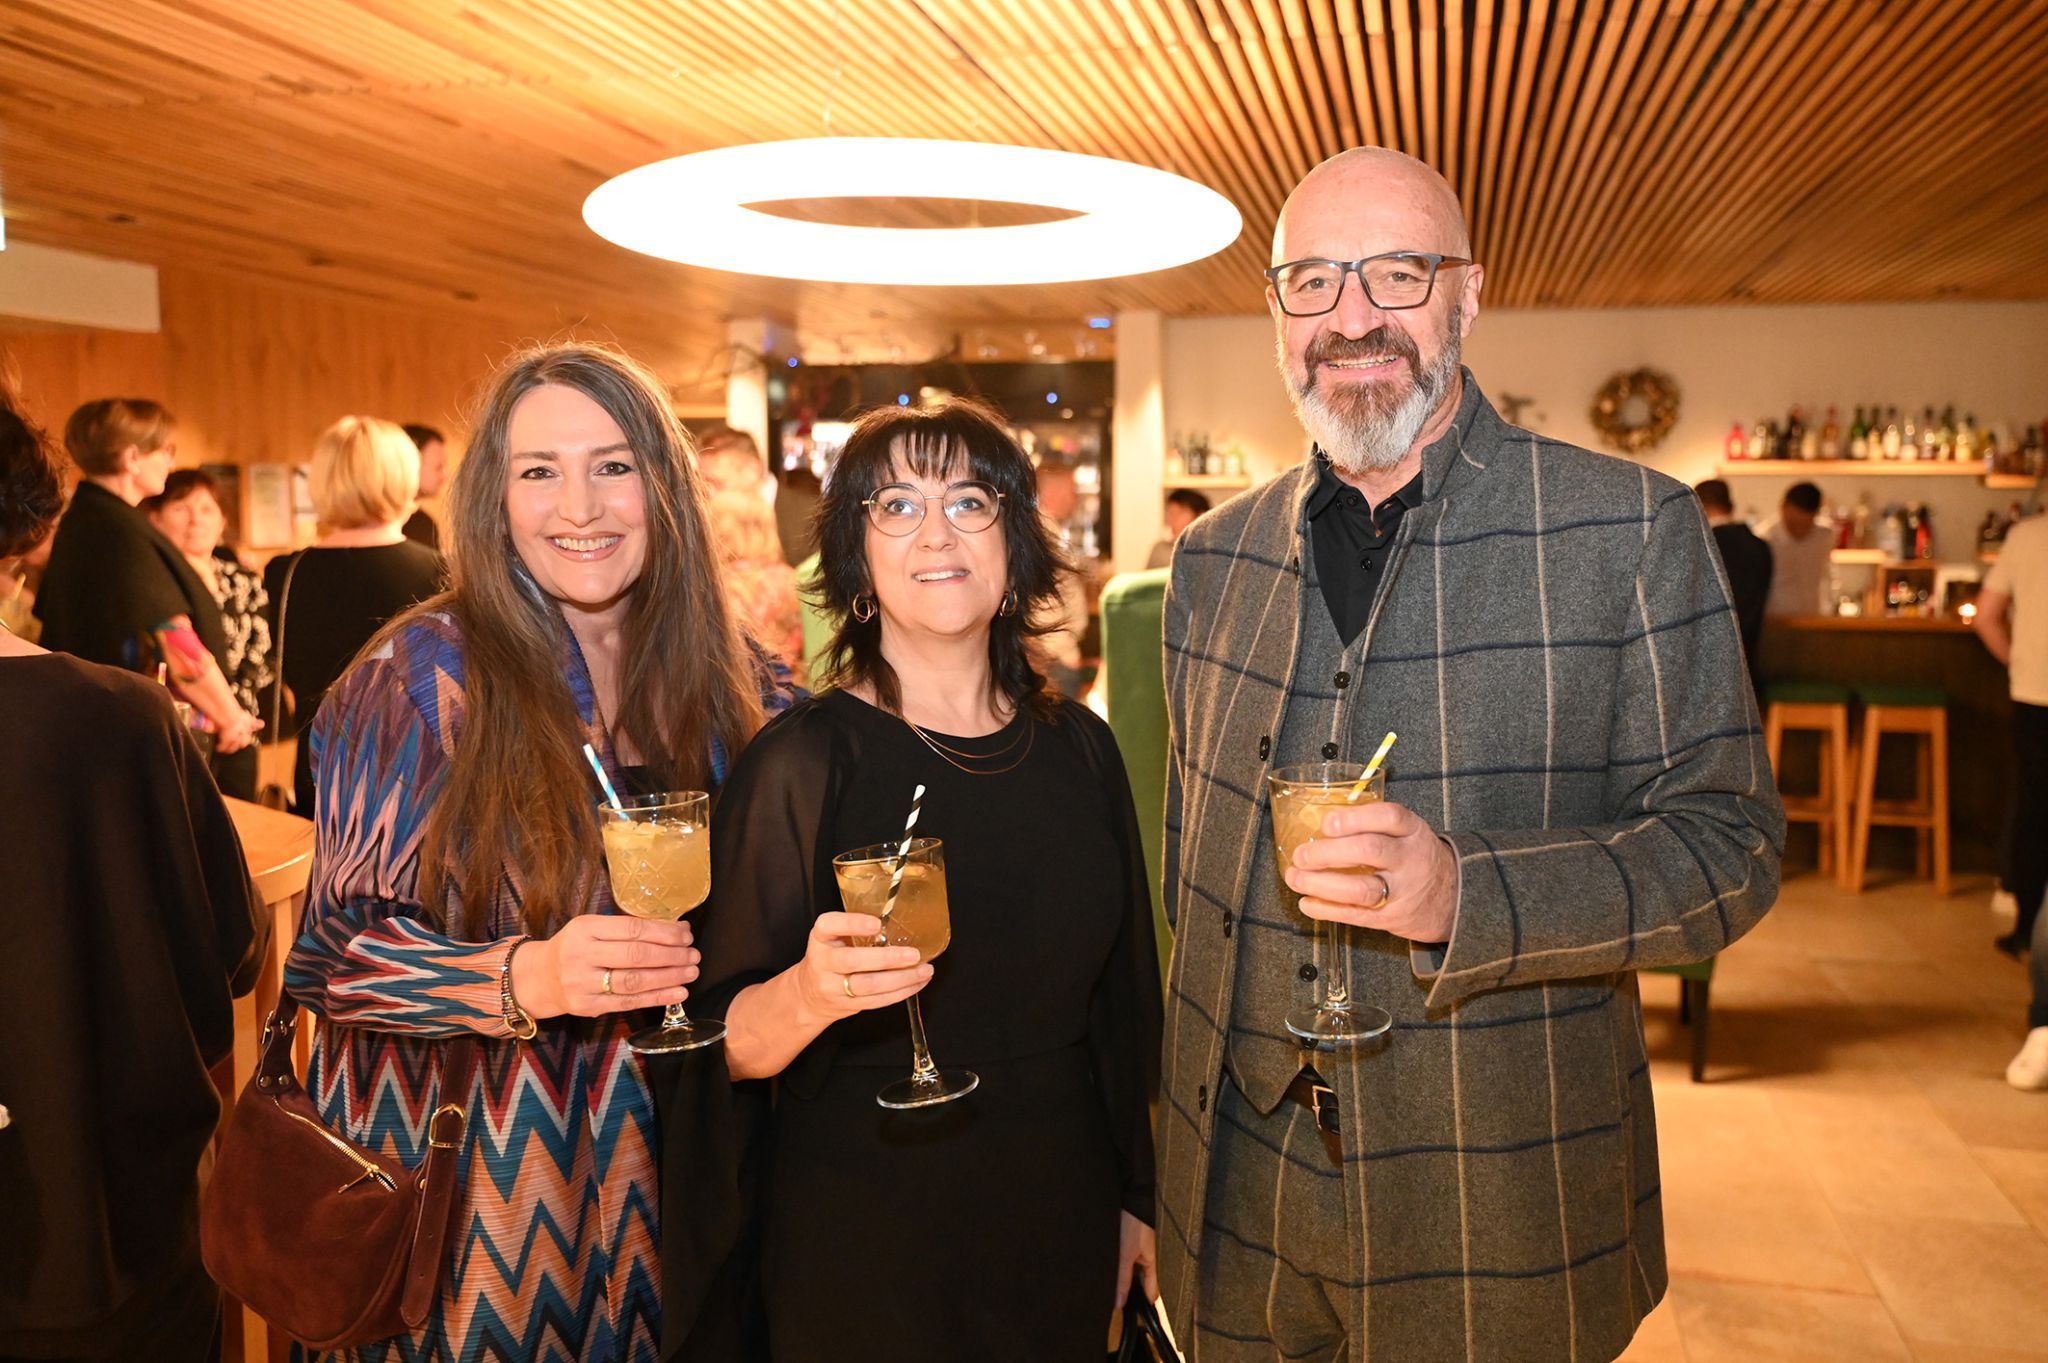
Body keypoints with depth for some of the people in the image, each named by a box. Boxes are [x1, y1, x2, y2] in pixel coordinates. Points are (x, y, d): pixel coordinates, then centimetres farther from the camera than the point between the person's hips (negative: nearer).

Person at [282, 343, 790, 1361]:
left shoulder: (731, 682, -1)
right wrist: (525, 977, -28)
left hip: (670, 1159, 3)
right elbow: (339, 951, -12)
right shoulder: (423, 676, -10)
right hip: (471, 1189, -3)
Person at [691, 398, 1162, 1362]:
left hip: (1061, 1225, 4)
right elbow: (729, 1047, -13)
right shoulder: (803, 761, -14)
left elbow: (1121, 997, 8)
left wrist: (1136, 1196, 12)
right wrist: (810, 994, -34)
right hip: (862, 1237, -3)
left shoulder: (1080, 749, -1)